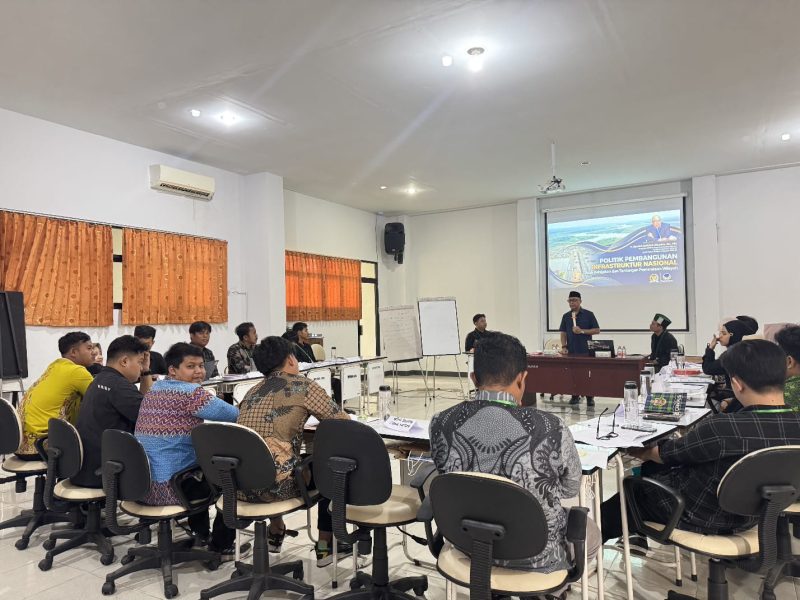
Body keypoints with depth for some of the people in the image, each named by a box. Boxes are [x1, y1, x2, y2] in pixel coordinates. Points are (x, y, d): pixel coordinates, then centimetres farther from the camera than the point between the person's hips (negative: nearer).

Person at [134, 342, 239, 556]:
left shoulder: (154, 390, 10)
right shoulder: (190, 392, -17)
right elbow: (234, 415, -13)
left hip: (141, 485, 9)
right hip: (169, 487, -9)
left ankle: (200, 534, 45)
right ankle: (221, 546, 24)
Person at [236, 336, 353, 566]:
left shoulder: (252, 392, 17)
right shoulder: (304, 386, 0)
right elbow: (344, 423, 6)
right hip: (276, 484, -6)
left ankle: (275, 531, 49)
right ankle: (326, 545, 28)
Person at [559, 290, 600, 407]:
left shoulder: (588, 314, 0)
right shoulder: (566, 316, 9)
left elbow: (597, 330, -1)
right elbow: (563, 333, 10)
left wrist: (582, 331, -13)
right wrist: (564, 346, -3)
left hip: (586, 350, -3)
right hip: (571, 351, 3)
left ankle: (590, 398, 10)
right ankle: (575, 396, 16)